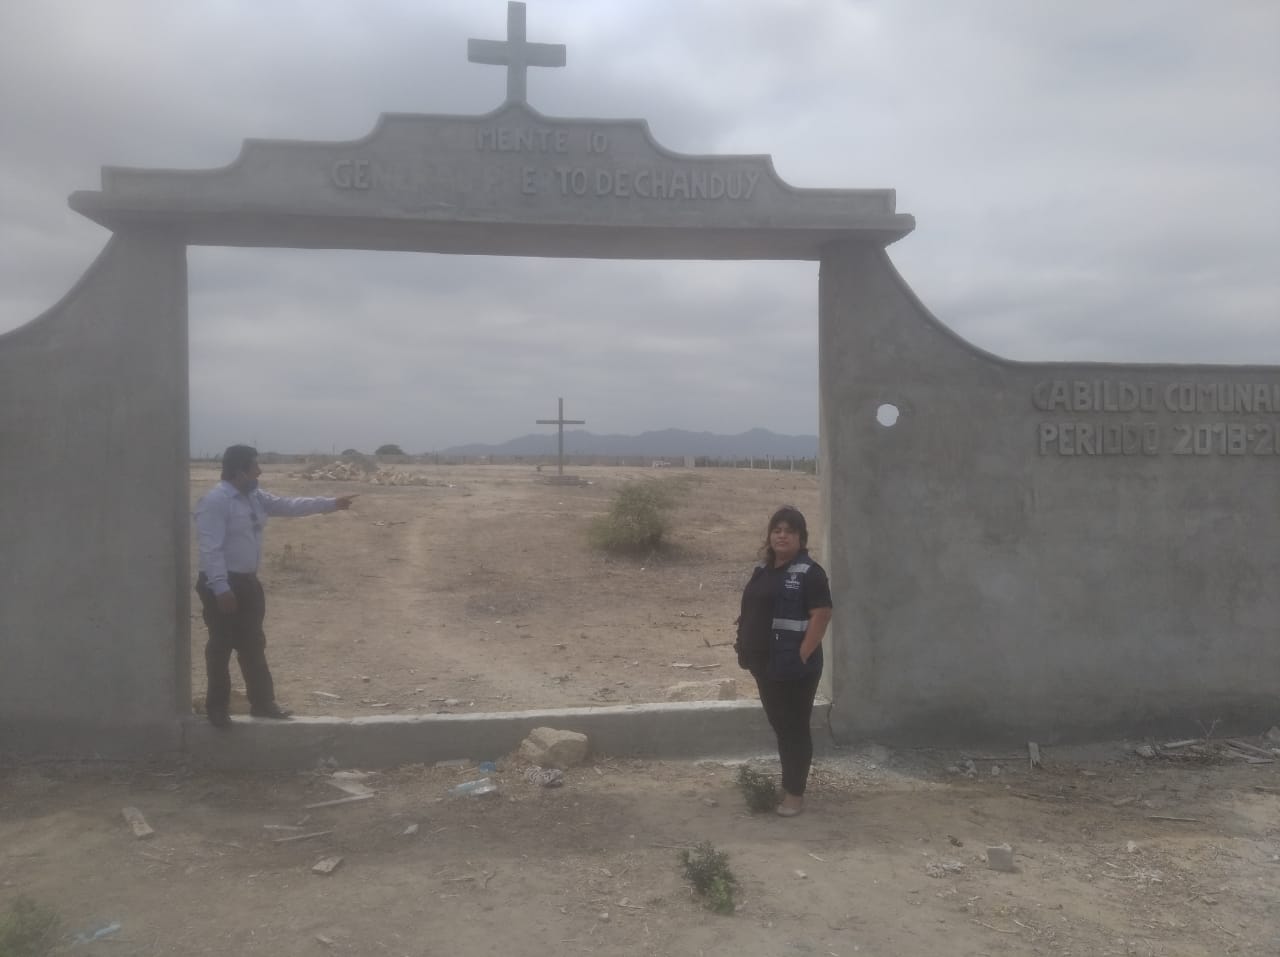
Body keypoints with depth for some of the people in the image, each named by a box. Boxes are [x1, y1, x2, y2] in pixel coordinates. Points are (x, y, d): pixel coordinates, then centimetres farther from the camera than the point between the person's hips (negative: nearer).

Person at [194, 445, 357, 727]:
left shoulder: (255, 497, 9)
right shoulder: (215, 501, -18)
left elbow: (290, 505, 16)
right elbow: (210, 548, -23)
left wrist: (331, 504, 16)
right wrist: (221, 588, -26)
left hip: (247, 581, 9)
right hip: (222, 585, -9)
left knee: (253, 645, 14)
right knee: (221, 648, 2)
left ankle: (263, 703, 24)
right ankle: (217, 708, 16)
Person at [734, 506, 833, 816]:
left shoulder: (809, 573, -12)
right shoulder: (763, 569, 12)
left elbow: (821, 616, -17)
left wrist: (803, 656, -20)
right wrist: (743, 640, 10)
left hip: (794, 667, -8)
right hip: (765, 663, 8)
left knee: (795, 728, 2)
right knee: (779, 725, 17)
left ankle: (795, 794, 12)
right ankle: (787, 785, 31)